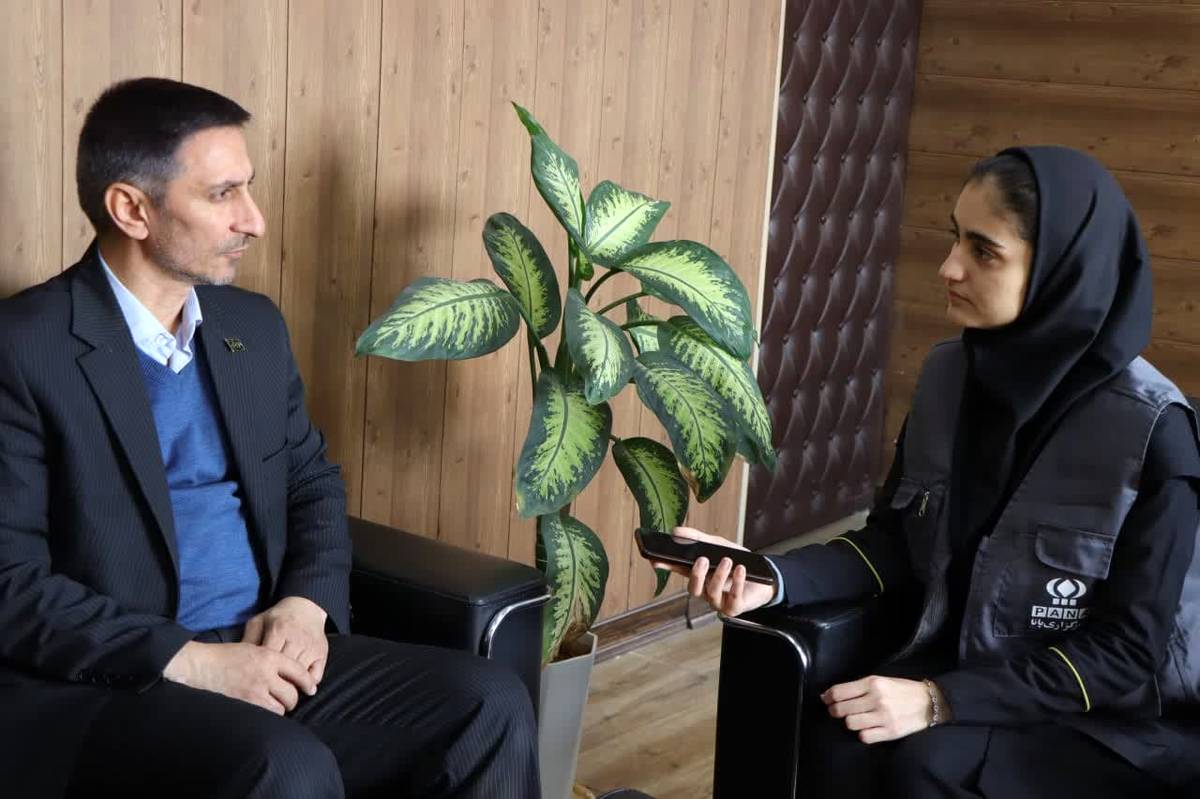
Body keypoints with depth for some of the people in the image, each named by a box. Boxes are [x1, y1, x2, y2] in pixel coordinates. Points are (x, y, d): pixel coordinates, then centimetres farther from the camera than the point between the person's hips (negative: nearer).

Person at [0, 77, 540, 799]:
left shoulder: (255, 325, 12)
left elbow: (315, 481, 20)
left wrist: (308, 603, -1)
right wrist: (188, 660, -18)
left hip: (262, 654, 7)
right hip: (99, 687, -6)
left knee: (491, 705, -10)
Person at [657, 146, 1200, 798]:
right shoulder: (951, 376, -2)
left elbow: (1127, 653, -17)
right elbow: (893, 543, 5)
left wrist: (940, 701, -25)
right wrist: (771, 576, -14)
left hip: (1117, 717, -4)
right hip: (961, 663, 4)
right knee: (833, 741, -25)